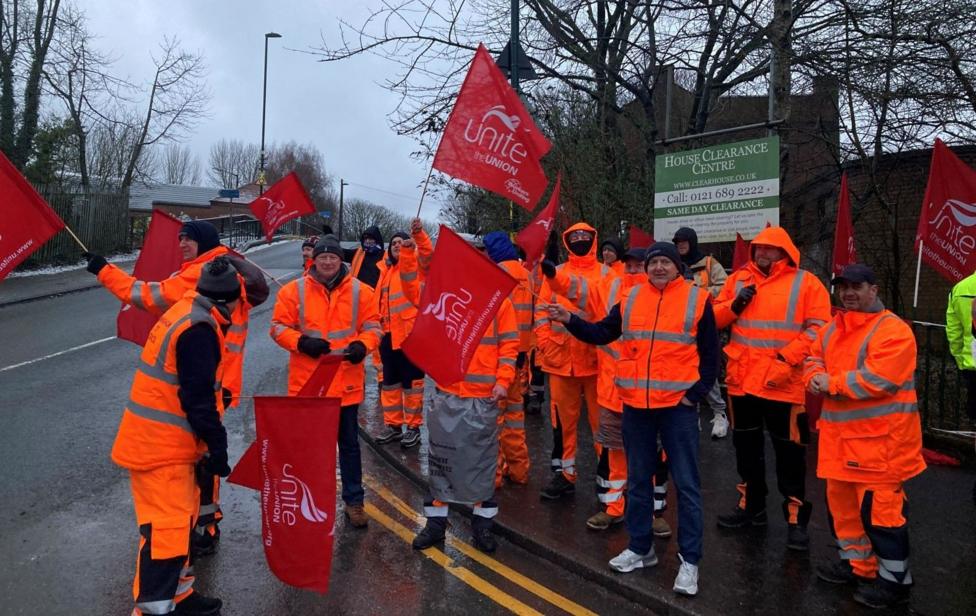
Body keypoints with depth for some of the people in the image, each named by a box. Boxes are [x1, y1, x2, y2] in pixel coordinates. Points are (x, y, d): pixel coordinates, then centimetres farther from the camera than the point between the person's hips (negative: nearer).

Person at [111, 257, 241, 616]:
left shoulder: (186, 312, 9)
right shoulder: (199, 329, -22)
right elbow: (197, 398, -23)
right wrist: (217, 447, -15)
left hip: (159, 439, 11)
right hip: (161, 445, -11)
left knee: (180, 516, 19)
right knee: (167, 525, -5)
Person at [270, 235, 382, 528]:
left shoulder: (360, 291, 0)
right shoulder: (294, 290, -2)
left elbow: (373, 326, 4)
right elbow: (278, 327, 0)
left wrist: (362, 345, -17)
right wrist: (301, 342, -17)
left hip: (346, 382, 0)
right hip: (306, 383, 0)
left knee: (349, 443, 12)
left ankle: (354, 501, 25)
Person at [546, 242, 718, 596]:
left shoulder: (697, 300, -1)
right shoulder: (630, 299, 8)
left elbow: (709, 353, 2)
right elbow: (601, 334, 12)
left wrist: (697, 392, -6)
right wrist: (570, 321, -2)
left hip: (678, 405, -3)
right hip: (635, 404, 4)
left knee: (686, 484, 3)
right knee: (638, 479, 14)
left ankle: (689, 560, 13)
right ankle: (641, 548, 29)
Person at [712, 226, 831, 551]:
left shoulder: (806, 283, -2)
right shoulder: (738, 278, 10)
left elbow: (818, 328, -8)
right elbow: (714, 319, 10)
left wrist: (787, 357, -17)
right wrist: (734, 305, -9)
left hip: (783, 382, -4)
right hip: (741, 379, 5)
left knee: (789, 451, 2)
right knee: (746, 445, 16)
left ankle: (796, 518, 15)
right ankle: (751, 506, 33)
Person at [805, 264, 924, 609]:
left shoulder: (892, 330, -13)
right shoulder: (832, 329, 14)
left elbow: (877, 380, -23)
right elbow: (814, 360, 17)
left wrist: (832, 384, -14)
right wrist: (815, 378, -7)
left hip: (880, 438, -8)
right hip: (840, 434, 8)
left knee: (880, 507, -4)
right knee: (841, 500, 16)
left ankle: (894, 580, 12)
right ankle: (855, 562, 33)